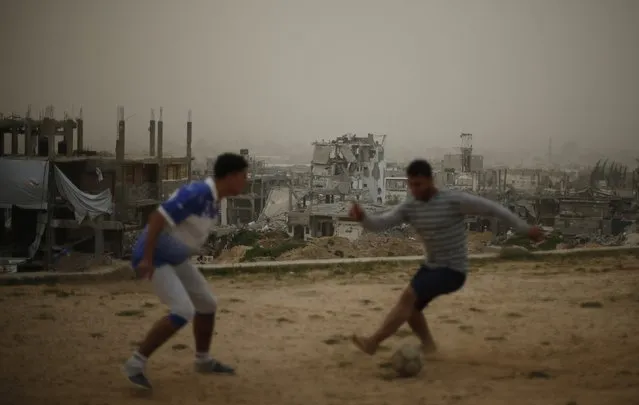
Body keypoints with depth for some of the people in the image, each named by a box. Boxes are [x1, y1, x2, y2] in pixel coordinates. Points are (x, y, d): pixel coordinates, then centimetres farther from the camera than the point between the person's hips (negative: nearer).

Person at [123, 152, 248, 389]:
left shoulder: (214, 199, 4)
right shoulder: (196, 194, -26)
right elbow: (157, 218, -29)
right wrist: (147, 259, -29)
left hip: (175, 259, 10)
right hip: (155, 258, -10)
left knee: (207, 305, 16)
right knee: (183, 311, -21)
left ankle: (203, 360, 35)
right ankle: (136, 363, -12)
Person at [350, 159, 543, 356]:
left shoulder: (454, 200, -20)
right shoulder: (409, 207, -3)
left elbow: (492, 208, -12)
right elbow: (379, 223, -10)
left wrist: (525, 228, -7)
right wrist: (362, 217, -33)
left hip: (453, 270, -7)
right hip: (431, 266, 7)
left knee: (408, 297, -22)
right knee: (409, 307, 10)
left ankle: (373, 342, -19)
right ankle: (427, 344, 35)